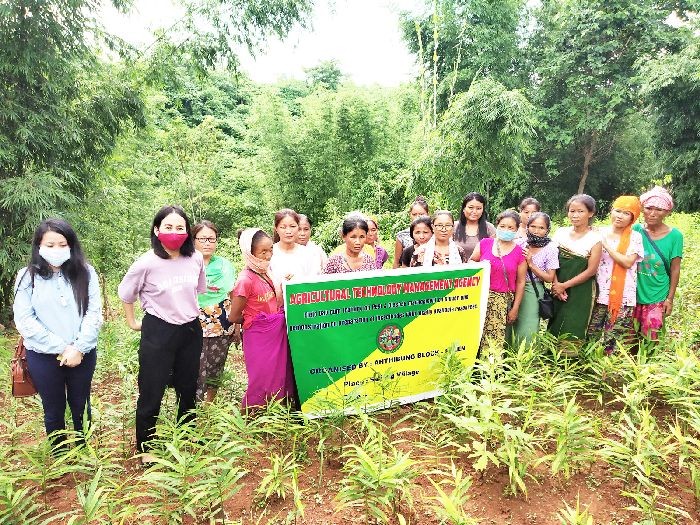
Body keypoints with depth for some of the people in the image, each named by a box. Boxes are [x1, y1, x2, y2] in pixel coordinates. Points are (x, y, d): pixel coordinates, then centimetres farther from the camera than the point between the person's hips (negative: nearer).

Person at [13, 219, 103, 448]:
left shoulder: (85, 272, -3)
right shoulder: (27, 277, -4)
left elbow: (94, 313, -6)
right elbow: (24, 320, -9)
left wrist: (78, 348, -15)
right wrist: (61, 348, -14)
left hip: (83, 353, 1)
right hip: (43, 356, 0)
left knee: (80, 407, 16)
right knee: (54, 410, 14)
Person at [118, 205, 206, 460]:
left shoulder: (196, 259, -5)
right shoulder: (147, 263, -16)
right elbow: (125, 294, 0)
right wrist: (132, 322, 6)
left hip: (191, 330, 4)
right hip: (158, 332, -4)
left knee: (188, 388, 18)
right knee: (151, 391, 5)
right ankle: (145, 448, 24)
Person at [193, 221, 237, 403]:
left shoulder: (225, 265, 6)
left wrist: (237, 325, 9)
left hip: (223, 325, 3)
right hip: (195, 324, -3)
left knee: (215, 368, 11)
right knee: (197, 371, -8)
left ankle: (210, 405, 30)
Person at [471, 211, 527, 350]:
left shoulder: (519, 252, 3)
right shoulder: (484, 243, 5)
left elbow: (520, 282, 5)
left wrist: (515, 308, 5)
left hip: (503, 301, -1)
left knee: (495, 337, -6)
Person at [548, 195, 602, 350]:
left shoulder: (595, 238, -7)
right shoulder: (561, 232, 4)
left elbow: (591, 270, -8)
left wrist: (564, 285, -9)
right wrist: (556, 284, -10)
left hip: (581, 291, -3)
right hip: (558, 289, 4)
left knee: (573, 330, 2)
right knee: (553, 326, 8)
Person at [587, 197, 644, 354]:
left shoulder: (634, 237, 0)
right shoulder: (600, 233, 5)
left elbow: (627, 262, -13)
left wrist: (606, 244, -12)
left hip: (622, 296, -2)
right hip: (600, 292, 2)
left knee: (615, 338, 1)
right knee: (592, 333, 7)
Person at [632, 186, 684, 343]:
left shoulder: (674, 236, -7)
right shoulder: (636, 230, -3)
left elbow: (675, 270, -3)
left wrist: (670, 299, -3)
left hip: (657, 298, -2)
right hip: (634, 294, 2)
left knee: (650, 339, 5)